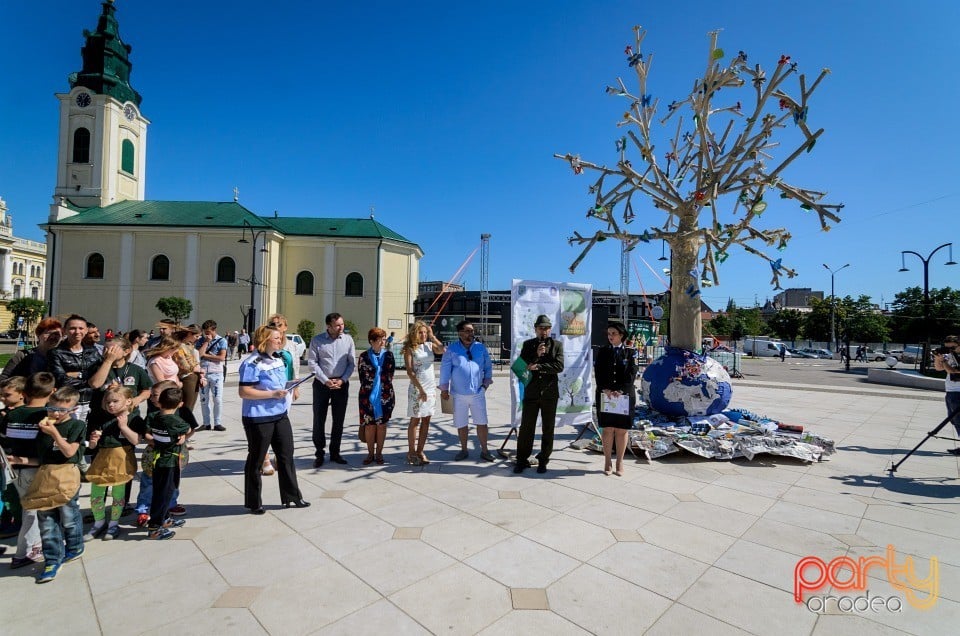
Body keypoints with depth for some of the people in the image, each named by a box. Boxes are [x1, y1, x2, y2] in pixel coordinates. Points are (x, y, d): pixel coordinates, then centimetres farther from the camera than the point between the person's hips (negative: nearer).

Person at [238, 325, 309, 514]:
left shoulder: (278, 360, 10)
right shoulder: (252, 363, -16)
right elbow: (244, 392, -20)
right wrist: (272, 394, -22)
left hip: (280, 415, 8)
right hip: (258, 418, -8)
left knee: (286, 456, 12)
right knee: (256, 460, 8)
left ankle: (291, 497, 25)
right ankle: (253, 503, 25)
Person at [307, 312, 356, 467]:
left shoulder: (348, 339, 2)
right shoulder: (317, 340, -2)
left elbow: (352, 363, 4)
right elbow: (312, 362, -5)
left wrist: (342, 380, -8)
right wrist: (325, 380, -13)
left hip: (341, 383, 2)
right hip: (321, 383, -2)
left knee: (339, 420, 8)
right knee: (319, 419, 3)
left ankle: (335, 453, 21)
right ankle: (319, 453, 15)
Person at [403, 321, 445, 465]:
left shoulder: (430, 345, 8)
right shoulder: (410, 349, -5)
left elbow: (443, 350, -13)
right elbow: (410, 372, -12)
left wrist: (433, 337, -4)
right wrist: (420, 389, -18)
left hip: (431, 388, 5)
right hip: (416, 388, -5)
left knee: (426, 421, 8)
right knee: (415, 420, 2)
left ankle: (420, 451, 16)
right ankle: (411, 452, 12)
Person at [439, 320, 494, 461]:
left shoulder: (481, 348, 3)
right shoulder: (452, 349, -3)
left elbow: (488, 366, 12)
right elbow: (445, 369, -2)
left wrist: (487, 381, 6)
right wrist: (444, 389, -2)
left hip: (478, 393, 1)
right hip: (459, 394, -1)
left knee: (482, 423, 3)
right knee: (461, 424, 10)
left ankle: (484, 451, 17)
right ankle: (464, 450, 27)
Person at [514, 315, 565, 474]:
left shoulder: (557, 345, 3)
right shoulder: (528, 344, 6)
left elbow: (559, 366, -10)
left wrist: (538, 366, -16)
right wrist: (536, 355, -17)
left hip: (550, 392, 0)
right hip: (531, 392, 0)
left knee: (548, 428, 8)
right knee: (526, 427, 3)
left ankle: (543, 460, 20)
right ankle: (522, 460, 15)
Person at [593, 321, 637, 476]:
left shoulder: (630, 352, 3)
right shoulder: (602, 351, 8)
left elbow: (631, 375, -5)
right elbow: (598, 373, 0)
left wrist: (620, 391, -16)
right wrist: (606, 390, -14)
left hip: (625, 396, -1)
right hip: (605, 396, 1)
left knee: (622, 430, 4)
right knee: (607, 429, 2)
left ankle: (619, 463, 14)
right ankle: (607, 462, 13)